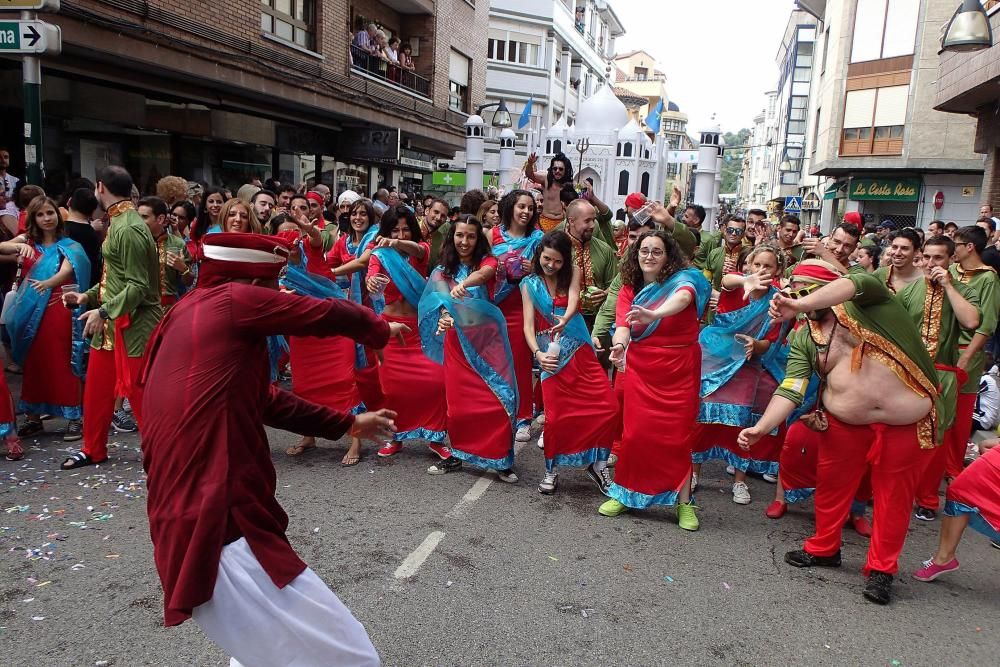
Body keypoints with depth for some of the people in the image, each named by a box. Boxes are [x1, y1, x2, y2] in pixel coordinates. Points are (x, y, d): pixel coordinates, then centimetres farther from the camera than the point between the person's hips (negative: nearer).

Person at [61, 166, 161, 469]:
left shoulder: (129, 229, -20)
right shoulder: (117, 223, 10)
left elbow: (138, 286, -22)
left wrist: (104, 312, -23)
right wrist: (88, 296, 11)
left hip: (133, 324, -10)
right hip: (110, 323, 10)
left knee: (140, 393, -1)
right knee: (97, 389, 17)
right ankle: (93, 450, 32)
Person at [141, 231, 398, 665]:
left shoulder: (189, 314, 20)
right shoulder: (233, 300, -8)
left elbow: (263, 399, 27)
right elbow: (330, 315, -1)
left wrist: (347, 424, 31)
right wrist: (379, 329, 21)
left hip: (195, 520, 11)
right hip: (220, 530, -10)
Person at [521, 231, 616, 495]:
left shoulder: (573, 272, 5)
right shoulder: (530, 284, 3)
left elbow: (573, 299, -15)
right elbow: (528, 325, -5)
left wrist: (565, 319, -37)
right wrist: (537, 353, -23)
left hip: (579, 350, 1)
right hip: (551, 354, -1)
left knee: (608, 407, -7)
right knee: (556, 415, -4)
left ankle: (597, 463, 12)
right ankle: (551, 470, 18)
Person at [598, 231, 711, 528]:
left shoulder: (683, 278, -9)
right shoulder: (629, 288, 2)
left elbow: (683, 297, -33)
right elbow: (622, 324, -12)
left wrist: (654, 315, -54)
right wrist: (619, 346, -36)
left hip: (679, 370, -2)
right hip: (640, 370, 3)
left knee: (677, 435, 1)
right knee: (636, 432, 2)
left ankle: (684, 502, 13)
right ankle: (625, 493, 19)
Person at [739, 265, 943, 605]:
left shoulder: (865, 301, -7)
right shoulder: (803, 338, 2)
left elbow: (858, 282, -31)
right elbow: (790, 388, -7)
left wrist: (801, 306, -43)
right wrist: (761, 427, -21)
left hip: (907, 421, -3)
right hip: (846, 423, 4)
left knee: (893, 495, 7)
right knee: (831, 485, 13)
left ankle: (881, 568, 23)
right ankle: (824, 548, 36)